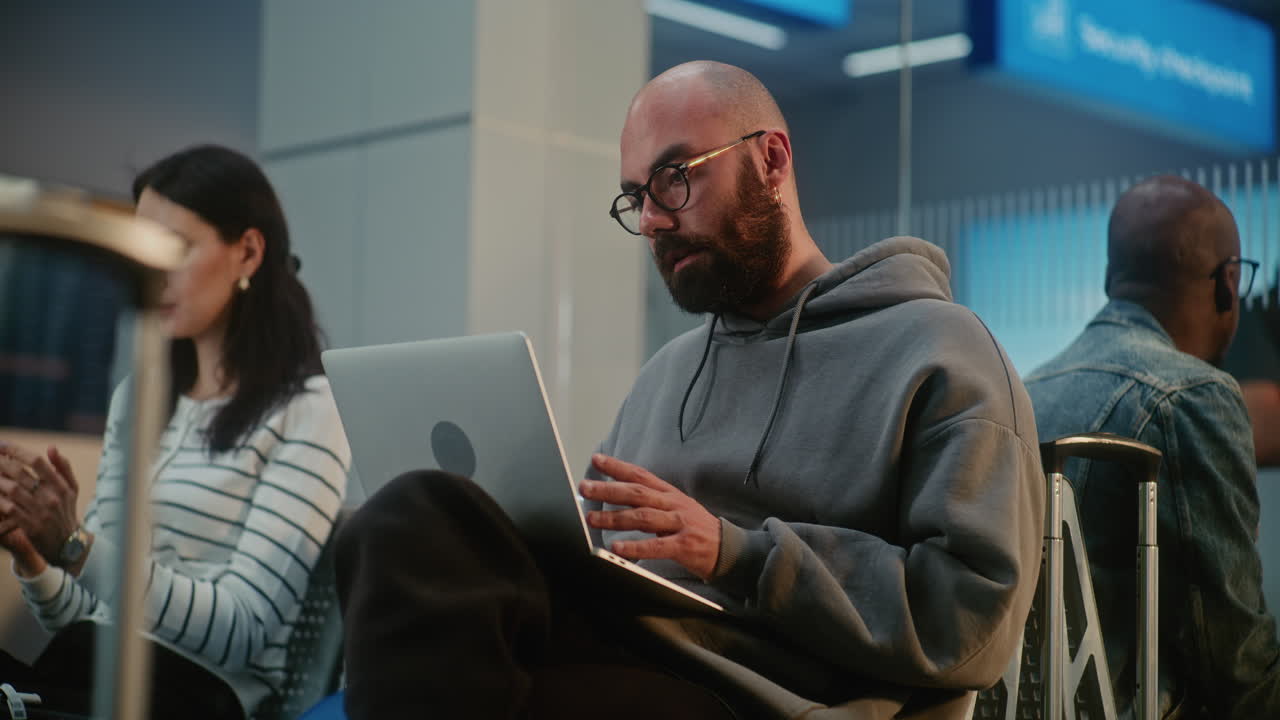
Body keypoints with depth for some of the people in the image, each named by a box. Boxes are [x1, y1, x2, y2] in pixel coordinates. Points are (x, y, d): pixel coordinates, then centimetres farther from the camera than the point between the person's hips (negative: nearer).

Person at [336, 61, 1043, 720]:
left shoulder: (935, 351, 3)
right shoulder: (669, 369, 28)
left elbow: (977, 613, -8)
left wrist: (738, 553, -14)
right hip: (613, 658, 7)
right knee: (415, 522, -26)